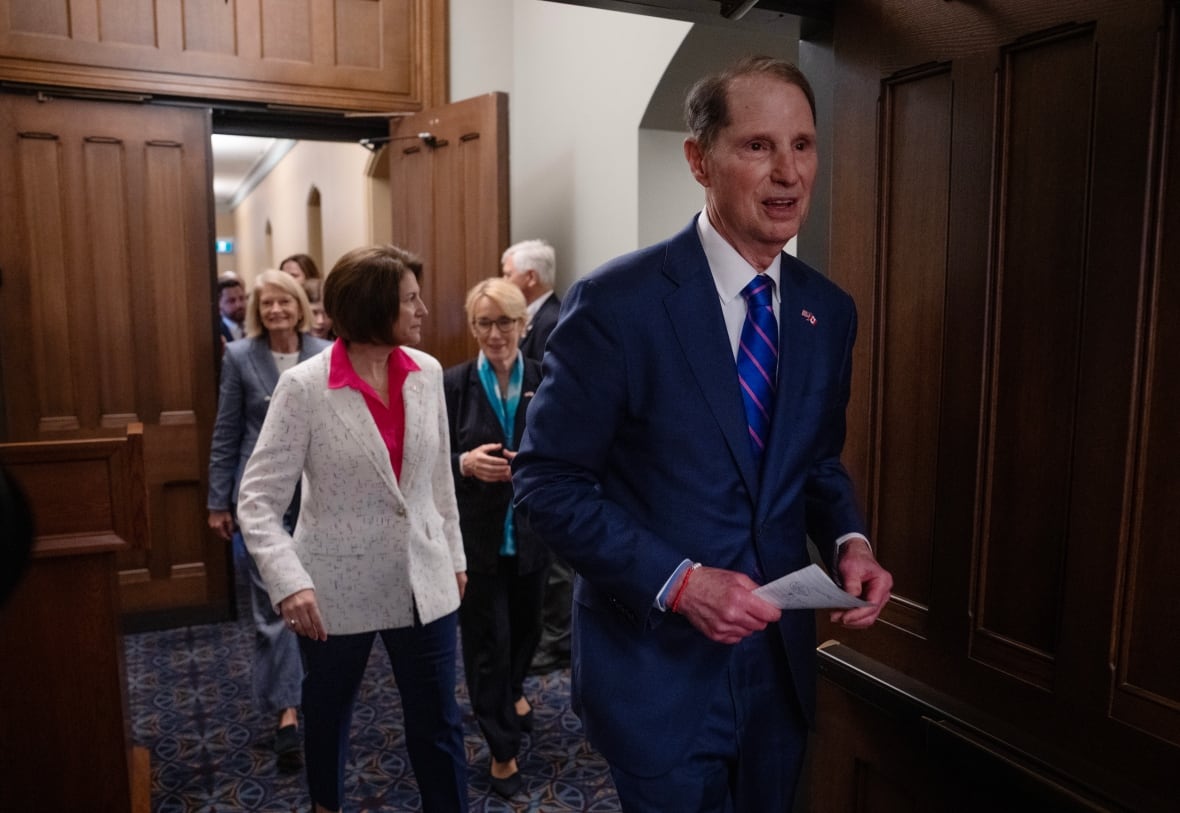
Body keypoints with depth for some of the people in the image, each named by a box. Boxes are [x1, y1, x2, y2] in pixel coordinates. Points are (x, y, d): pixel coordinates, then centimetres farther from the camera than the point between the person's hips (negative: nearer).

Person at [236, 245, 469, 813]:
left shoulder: (427, 373, -3)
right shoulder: (304, 387, -15)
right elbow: (258, 499, -15)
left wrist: (454, 555, 13)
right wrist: (288, 581, -28)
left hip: (423, 583, 2)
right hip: (338, 588, -2)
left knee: (438, 724, 9)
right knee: (328, 713, 22)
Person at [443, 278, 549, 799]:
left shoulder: (545, 381, -3)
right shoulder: (454, 384, -5)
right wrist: (465, 463, -22)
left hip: (531, 531, 2)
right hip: (476, 534, -2)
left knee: (525, 625, 20)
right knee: (486, 638, 4)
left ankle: (512, 692, 53)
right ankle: (502, 748, 24)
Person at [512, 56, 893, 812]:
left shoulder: (828, 310, 1)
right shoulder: (616, 302, -18)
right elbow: (547, 483, -14)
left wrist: (848, 540, -7)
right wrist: (676, 580, -23)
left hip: (780, 658, 6)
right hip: (658, 666, -5)